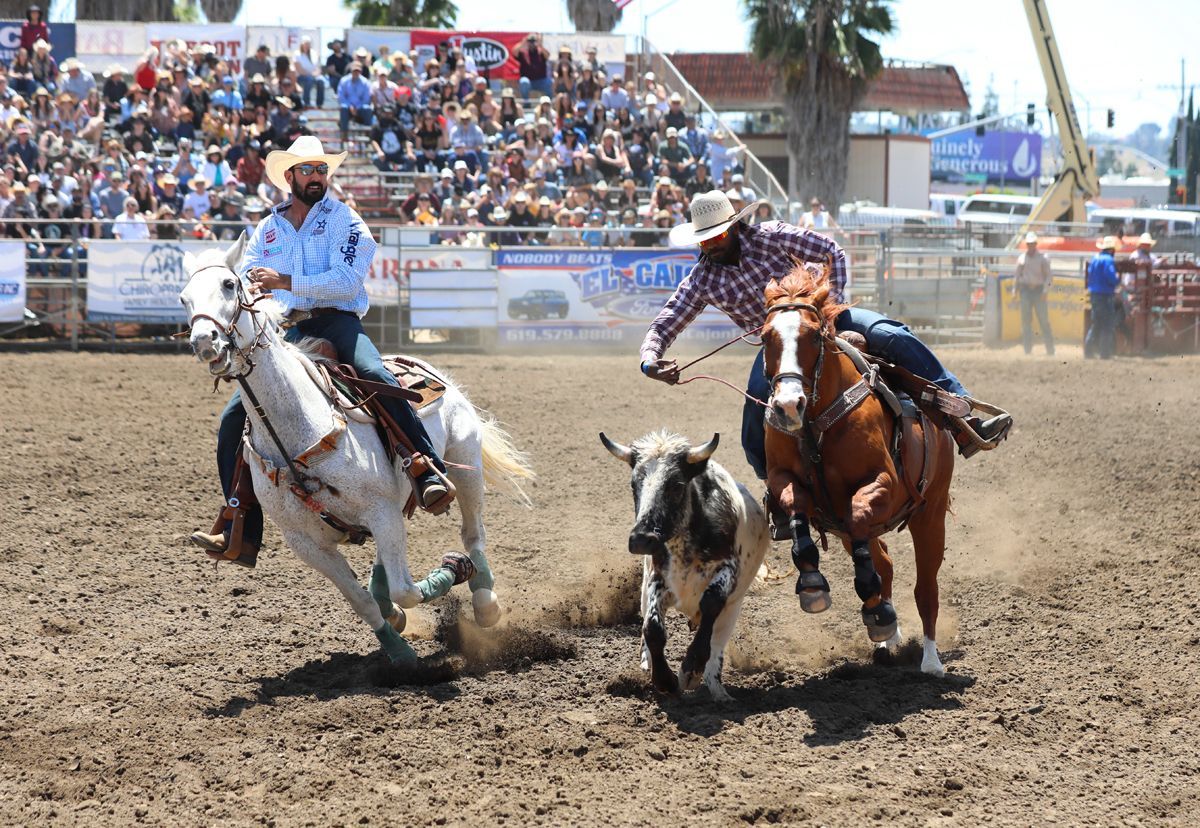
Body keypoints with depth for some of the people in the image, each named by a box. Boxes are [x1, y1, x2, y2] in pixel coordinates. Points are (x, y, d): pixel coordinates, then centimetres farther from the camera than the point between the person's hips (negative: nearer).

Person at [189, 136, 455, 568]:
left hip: (336, 322, -4)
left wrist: (285, 282, -20)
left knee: (376, 378, -35)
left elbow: (347, 280, -12)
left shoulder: (344, 221, 3)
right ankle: (243, 536, -3)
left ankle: (430, 478, -38)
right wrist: (249, 287, -7)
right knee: (235, 418, -7)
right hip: (285, 332, 5)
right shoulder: (268, 229, 18)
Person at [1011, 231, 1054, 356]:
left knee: (1043, 320, -4)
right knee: (1026, 320, 1)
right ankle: (1028, 349, 4)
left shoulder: (1042, 258, 1)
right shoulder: (1022, 258, 9)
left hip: (1038, 290, -3)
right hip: (1025, 290, 3)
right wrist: (1014, 290, 3)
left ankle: (1050, 350, 0)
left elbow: (1047, 276, -2)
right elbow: (1017, 275, 12)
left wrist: (1045, 290, -14)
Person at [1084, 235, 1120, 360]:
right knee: (1108, 325, -2)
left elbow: (1089, 276, 15)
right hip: (1105, 296, -9)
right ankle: (1105, 353, -4)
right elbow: (1112, 278, -22)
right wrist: (1118, 281, -3)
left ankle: (1088, 351, 15)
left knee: (1096, 324, 17)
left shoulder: (1095, 259, 12)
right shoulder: (1108, 260, -14)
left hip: (1093, 294, 9)